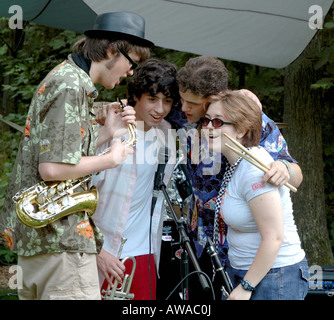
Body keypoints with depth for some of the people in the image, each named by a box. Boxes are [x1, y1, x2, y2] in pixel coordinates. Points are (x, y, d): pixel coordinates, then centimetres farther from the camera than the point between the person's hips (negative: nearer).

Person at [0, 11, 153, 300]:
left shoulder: (66, 77, 16)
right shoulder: (70, 87, -16)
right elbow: (53, 168, -23)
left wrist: (107, 133, 9)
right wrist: (111, 159, -11)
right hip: (60, 236, -11)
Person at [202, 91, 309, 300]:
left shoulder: (254, 173, -22)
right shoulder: (236, 161, 4)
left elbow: (273, 238, -24)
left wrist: (246, 287, -18)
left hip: (274, 277, -9)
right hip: (241, 270, 9)